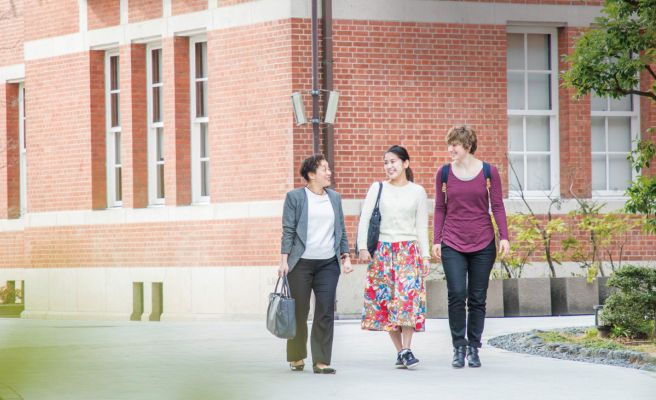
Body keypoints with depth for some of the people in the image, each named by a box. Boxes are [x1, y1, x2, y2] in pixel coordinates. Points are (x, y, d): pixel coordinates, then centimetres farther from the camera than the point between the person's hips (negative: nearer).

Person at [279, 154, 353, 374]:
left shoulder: (334, 198, 14)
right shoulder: (295, 197, 1)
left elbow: (341, 230, 16)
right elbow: (288, 230, -2)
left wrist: (345, 257, 8)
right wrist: (284, 260, -8)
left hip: (328, 263, 3)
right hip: (301, 263, -3)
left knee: (326, 312, -5)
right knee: (299, 312, 4)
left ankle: (321, 361, -3)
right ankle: (296, 357, 20)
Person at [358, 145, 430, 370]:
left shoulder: (417, 192, 8)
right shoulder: (378, 189, 8)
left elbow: (422, 227, 9)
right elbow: (364, 219, 4)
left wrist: (425, 255, 3)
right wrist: (362, 247, -6)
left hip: (409, 250, -1)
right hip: (382, 250, 1)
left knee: (408, 296, -15)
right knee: (385, 299, -3)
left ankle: (406, 350, -17)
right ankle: (399, 351, 2)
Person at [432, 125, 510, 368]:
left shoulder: (488, 172, 0)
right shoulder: (444, 173, 4)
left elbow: (497, 206, 3)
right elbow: (440, 209, 9)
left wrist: (504, 237, -5)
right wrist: (436, 241, 4)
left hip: (483, 244, 0)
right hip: (452, 244, 0)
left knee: (477, 298, 4)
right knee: (456, 295, -12)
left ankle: (473, 349, 13)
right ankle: (459, 348, -4)